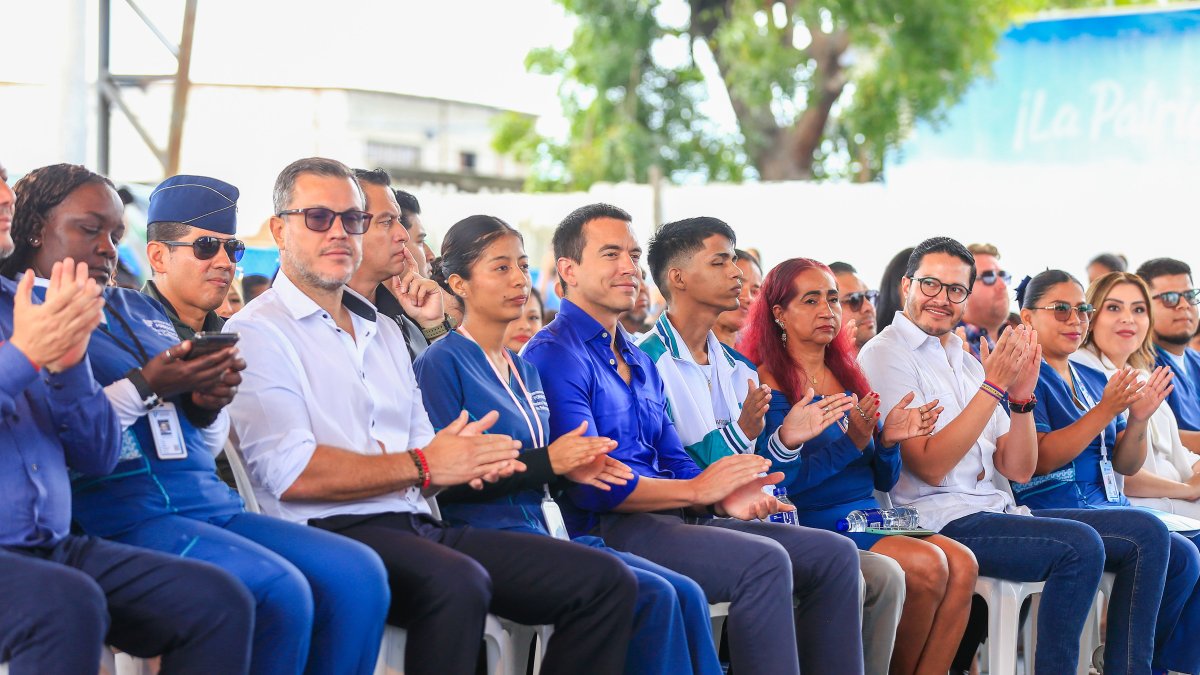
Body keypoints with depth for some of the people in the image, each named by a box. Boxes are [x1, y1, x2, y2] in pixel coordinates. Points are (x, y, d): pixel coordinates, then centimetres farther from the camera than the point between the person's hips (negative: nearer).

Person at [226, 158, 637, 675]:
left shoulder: (384, 332, 26)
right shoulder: (257, 331, 0)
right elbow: (292, 472, -13)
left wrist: (463, 460, -5)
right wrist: (421, 466, -9)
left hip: (419, 527, 8)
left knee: (606, 581, -5)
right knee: (456, 582, -39)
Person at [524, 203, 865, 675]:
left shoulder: (640, 362, 23)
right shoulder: (555, 356, -6)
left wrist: (725, 496, -3)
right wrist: (696, 490, -13)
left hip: (670, 516, 9)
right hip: (607, 529, -9)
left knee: (834, 555, -1)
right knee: (764, 561, -30)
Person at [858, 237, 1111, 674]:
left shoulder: (966, 361, 18)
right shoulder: (886, 355, -5)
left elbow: (1019, 469, 12)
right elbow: (930, 466, -16)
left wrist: (1021, 395, -4)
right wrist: (993, 386, -16)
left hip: (992, 508, 8)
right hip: (939, 520, -8)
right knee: (1080, 547, -25)